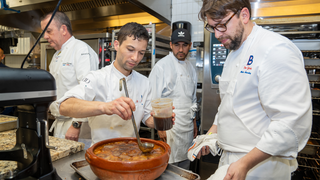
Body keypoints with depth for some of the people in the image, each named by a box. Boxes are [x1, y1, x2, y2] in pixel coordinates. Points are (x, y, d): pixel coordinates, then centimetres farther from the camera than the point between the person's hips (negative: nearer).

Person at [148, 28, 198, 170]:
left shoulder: (190, 68, 11)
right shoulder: (162, 66, -10)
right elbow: (154, 99, -11)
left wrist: (194, 122, 17)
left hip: (188, 126, 6)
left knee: (185, 165, 14)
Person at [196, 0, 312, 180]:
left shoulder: (276, 49, -19)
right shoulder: (235, 53, 9)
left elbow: (293, 123, -25)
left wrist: (246, 163, -25)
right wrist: (212, 132, 12)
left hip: (260, 165, -8)